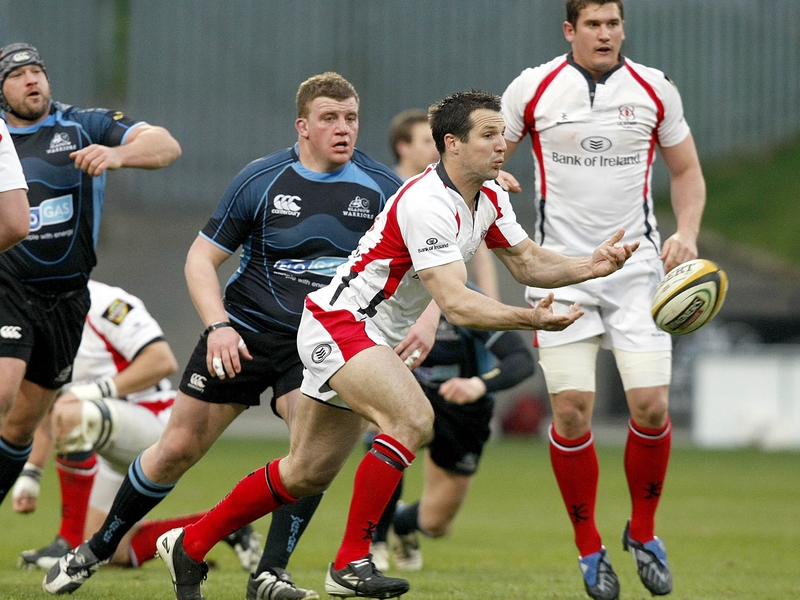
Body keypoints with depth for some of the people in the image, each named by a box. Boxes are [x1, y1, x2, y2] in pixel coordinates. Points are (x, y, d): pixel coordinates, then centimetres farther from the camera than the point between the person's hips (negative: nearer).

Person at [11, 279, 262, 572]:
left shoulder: (102, 302, -15)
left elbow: (163, 361, -23)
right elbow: (46, 408, 20)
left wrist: (96, 389, -26)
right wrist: (30, 474, 14)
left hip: (150, 423, -10)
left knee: (69, 416, -36)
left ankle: (70, 542, -26)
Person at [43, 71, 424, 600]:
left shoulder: (380, 188, -3)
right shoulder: (260, 180, -7)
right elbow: (201, 259, -3)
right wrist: (217, 325, -18)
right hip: (242, 335, -1)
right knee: (178, 448, 2)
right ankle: (98, 549, 22)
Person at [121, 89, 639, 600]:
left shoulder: (489, 197, 3)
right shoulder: (427, 205, -27)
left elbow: (529, 263, 10)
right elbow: (457, 305, -32)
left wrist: (593, 266, -6)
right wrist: (529, 319, -40)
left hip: (376, 338, 10)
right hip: (339, 323, -10)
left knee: (308, 473, 13)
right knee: (413, 419, -30)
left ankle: (189, 546, 26)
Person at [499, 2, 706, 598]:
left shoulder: (655, 90, 3)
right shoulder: (532, 89, -1)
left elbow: (686, 170, 14)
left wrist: (686, 233, -2)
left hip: (637, 265, 1)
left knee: (651, 407, -8)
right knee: (572, 412, -8)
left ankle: (644, 532, 16)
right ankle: (589, 548, 10)